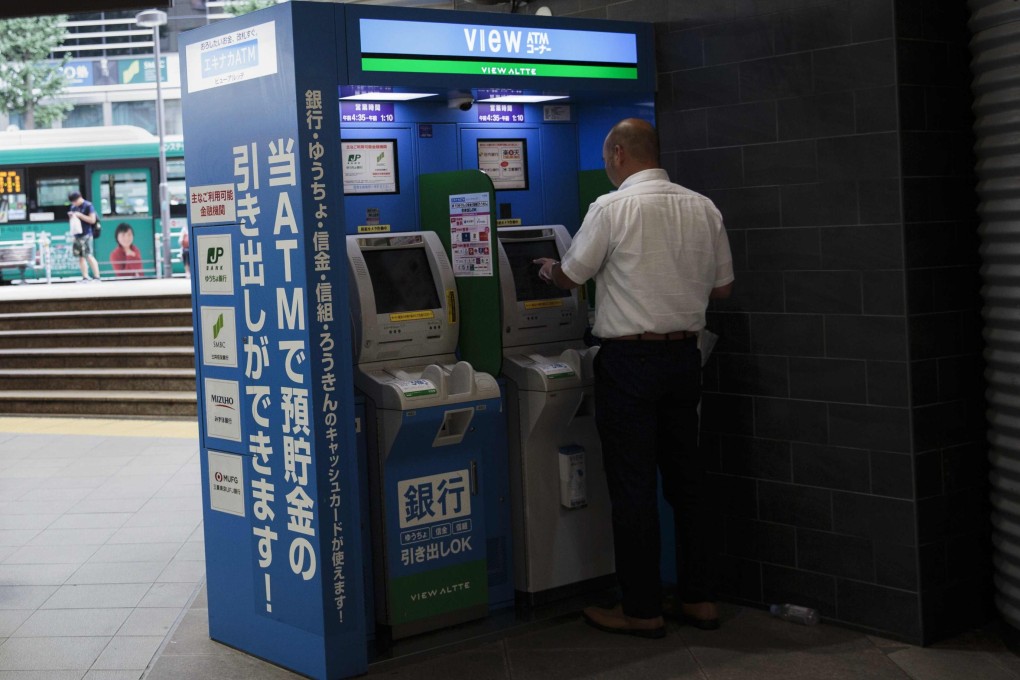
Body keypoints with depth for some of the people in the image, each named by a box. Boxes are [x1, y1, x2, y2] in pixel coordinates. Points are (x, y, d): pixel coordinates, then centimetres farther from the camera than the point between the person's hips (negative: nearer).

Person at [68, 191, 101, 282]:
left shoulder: (88, 206, -5)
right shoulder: (73, 207, 16)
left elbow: (92, 220, -12)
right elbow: (72, 221, 25)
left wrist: (80, 215, -14)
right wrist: (71, 216, 3)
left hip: (86, 235, -7)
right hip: (77, 235, 7)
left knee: (89, 256, -12)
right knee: (81, 257, 5)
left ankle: (97, 276, -10)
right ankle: (85, 277, 9)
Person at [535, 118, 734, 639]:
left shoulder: (612, 208, -11)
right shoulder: (703, 209, 6)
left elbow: (569, 277, -1)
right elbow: (721, 286, 12)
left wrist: (547, 269, 21)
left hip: (630, 360, -6)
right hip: (684, 355, 6)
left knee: (632, 487, 1)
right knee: (686, 478, 13)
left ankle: (641, 610, 8)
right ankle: (699, 599, 20)